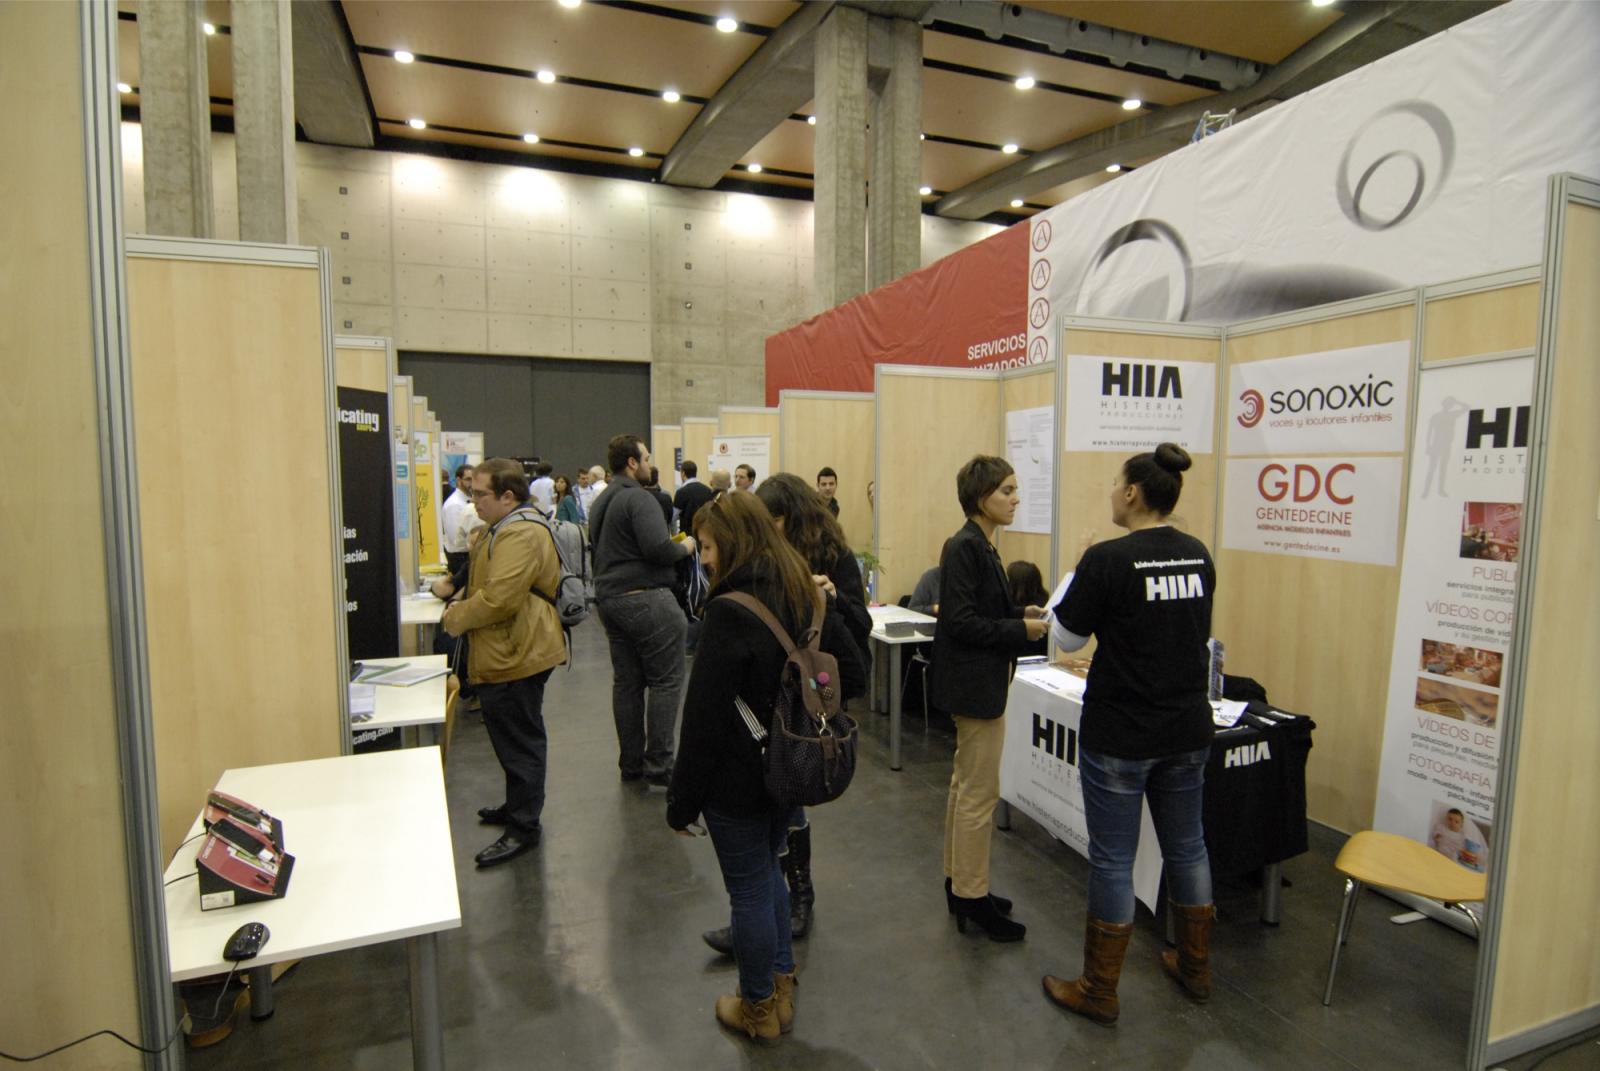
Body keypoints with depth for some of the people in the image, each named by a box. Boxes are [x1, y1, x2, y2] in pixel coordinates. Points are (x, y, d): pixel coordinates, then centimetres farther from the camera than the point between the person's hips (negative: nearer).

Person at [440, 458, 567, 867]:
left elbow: (498, 599, -28)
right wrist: (460, 608, 10)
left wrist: (454, 618, -12)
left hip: (516, 656, -11)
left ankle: (522, 827, 11)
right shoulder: (504, 529, 15)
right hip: (506, 654, 11)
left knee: (519, 742, 0)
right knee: (514, 738, 22)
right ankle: (519, 806, 37)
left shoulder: (522, 534, -22)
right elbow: (485, 584, 27)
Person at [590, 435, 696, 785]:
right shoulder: (638, 498, -14)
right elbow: (657, 547, -25)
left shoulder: (601, 501, 16)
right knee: (665, 681, -1)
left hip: (609, 598, 9)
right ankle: (658, 765, 1)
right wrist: (684, 547, -7)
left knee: (626, 682, 12)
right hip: (645, 599, -9)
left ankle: (630, 762, 19)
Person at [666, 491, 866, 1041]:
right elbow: (853, 676, 4)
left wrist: (682, 799, -12)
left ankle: (759, 1008, 32)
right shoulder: (808, 598, -1)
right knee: (768, 871, 26)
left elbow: (704, 718, -21)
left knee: (749, 890, 12)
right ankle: (781, 986, 42)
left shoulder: (729, 612, -24)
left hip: (738, 779, -7)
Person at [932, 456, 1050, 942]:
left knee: (966, 785, 18)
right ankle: (972, 897, 15)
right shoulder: (964, 547, -18)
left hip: (981, 683, 10)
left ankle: (958, 882, 32)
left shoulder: (982, 546, 10)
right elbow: (960, 621, -23)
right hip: (974, 683, -10)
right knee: (980, 793, 1)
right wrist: (1021, 632, -18)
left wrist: (1022, 614, 1)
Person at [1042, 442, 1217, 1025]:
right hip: (1187, 730, 7)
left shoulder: (1107, 559, -19)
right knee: (1186, 845, 20)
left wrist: (1076, 570, 2)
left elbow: (1064, 638, -9)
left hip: (1120, 735, -6)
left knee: (1112, 857, 5)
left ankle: (1099, 991, 20)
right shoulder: (1198, 555, 2)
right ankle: (1195, 967, 38)